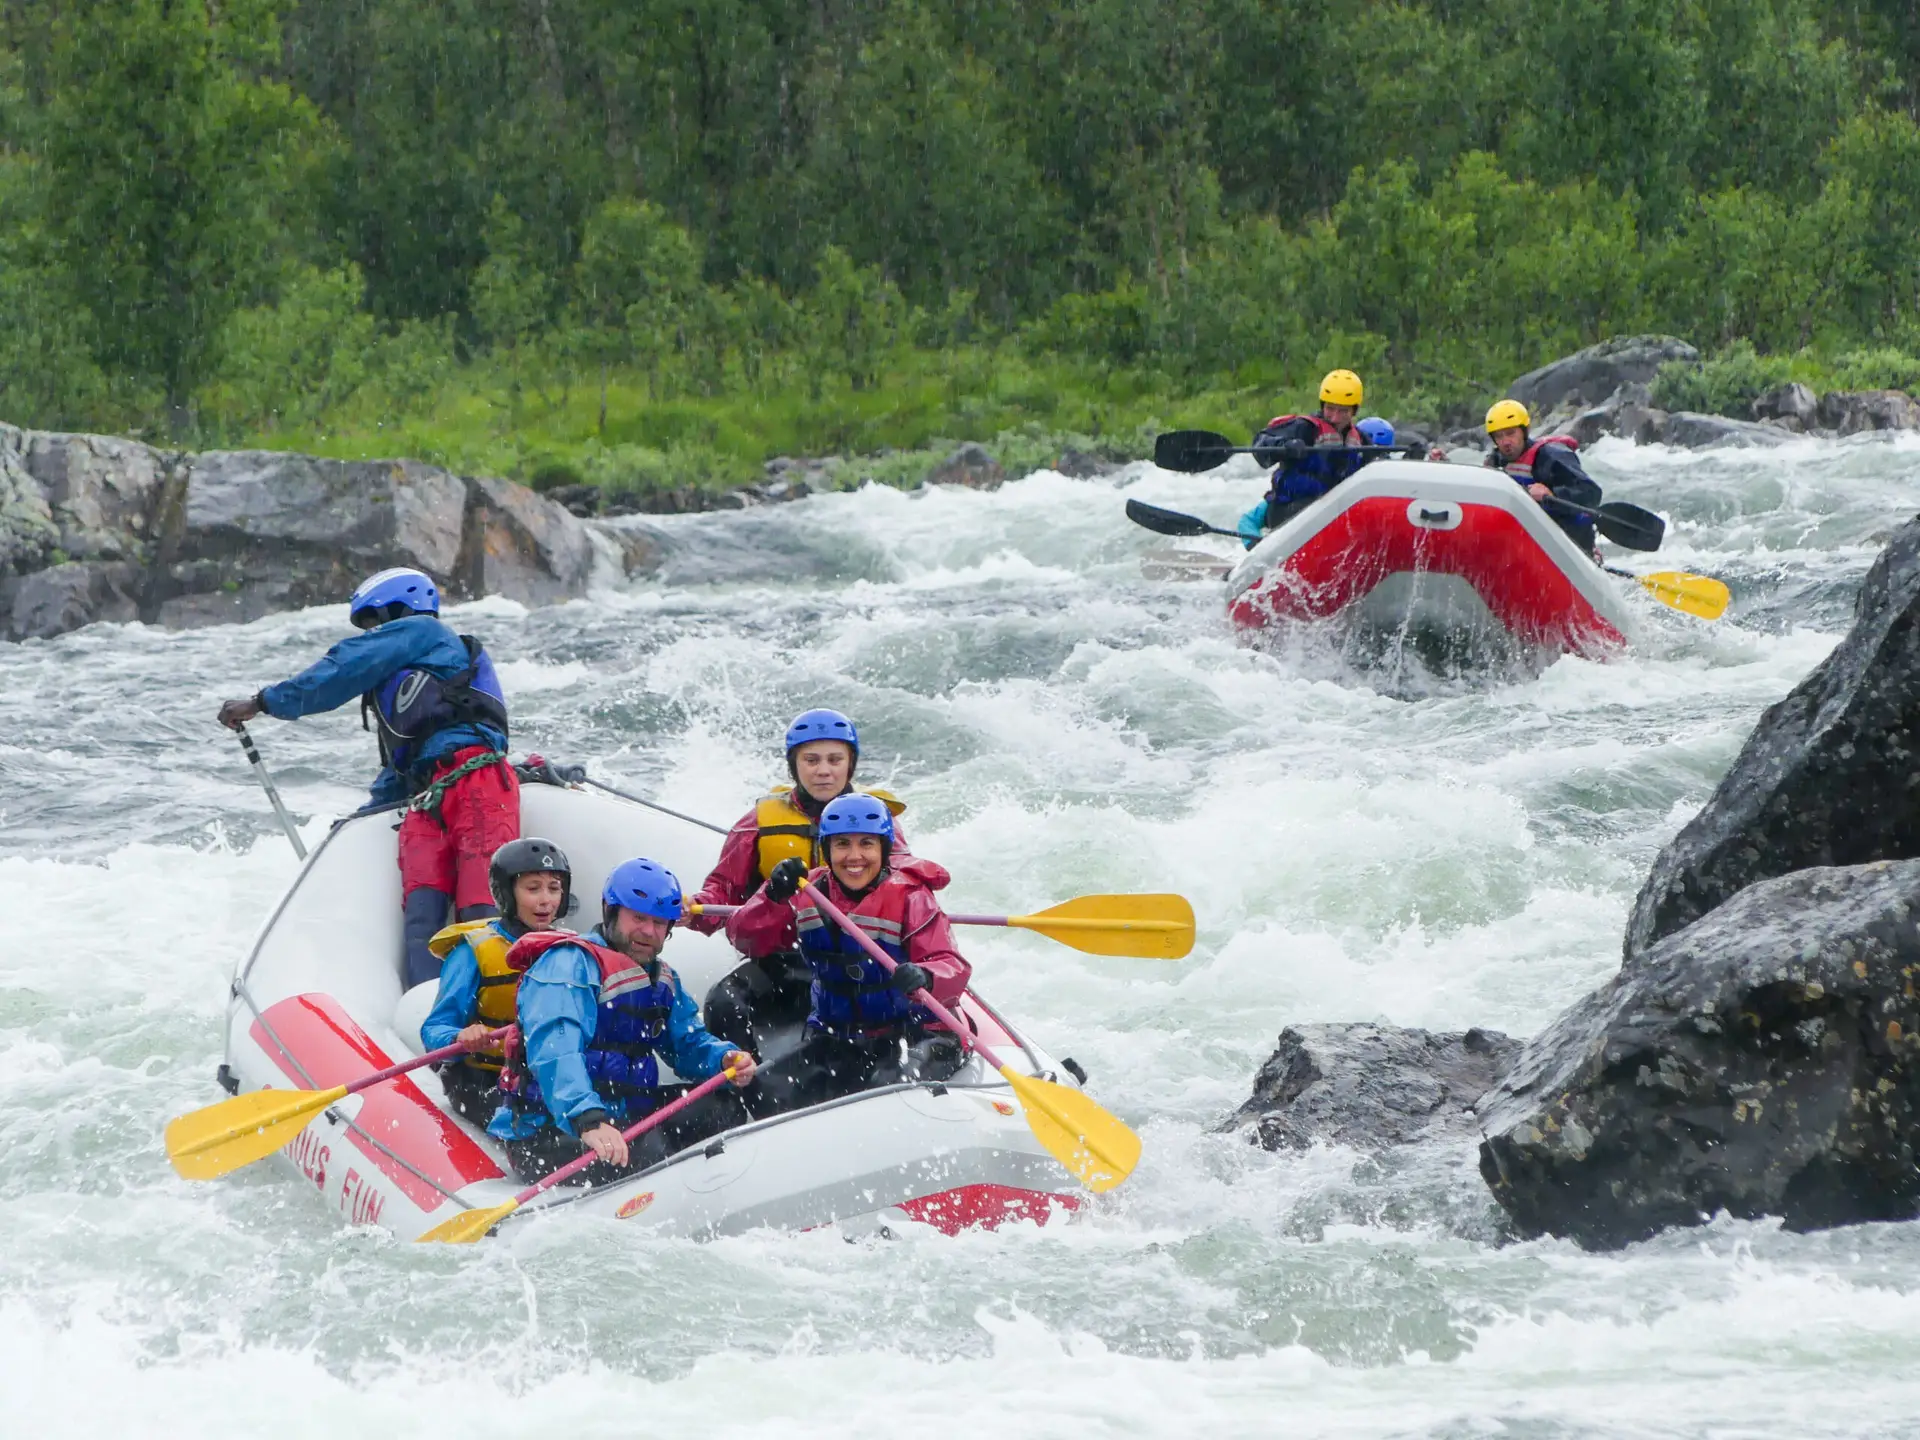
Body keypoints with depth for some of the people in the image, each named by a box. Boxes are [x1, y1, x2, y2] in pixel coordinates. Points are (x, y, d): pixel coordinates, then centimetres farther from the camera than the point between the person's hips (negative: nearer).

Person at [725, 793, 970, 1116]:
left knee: (891, 1088, -35)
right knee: (769, 1089, -18)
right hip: (836, 1038, 4)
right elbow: (744, 937, -3)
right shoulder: (810, 893, 3)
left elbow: (954, 968, -21)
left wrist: (925, 978, -45)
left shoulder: (909, 897, -11)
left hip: (916, 1036, -4)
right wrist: (774, 896, -22)